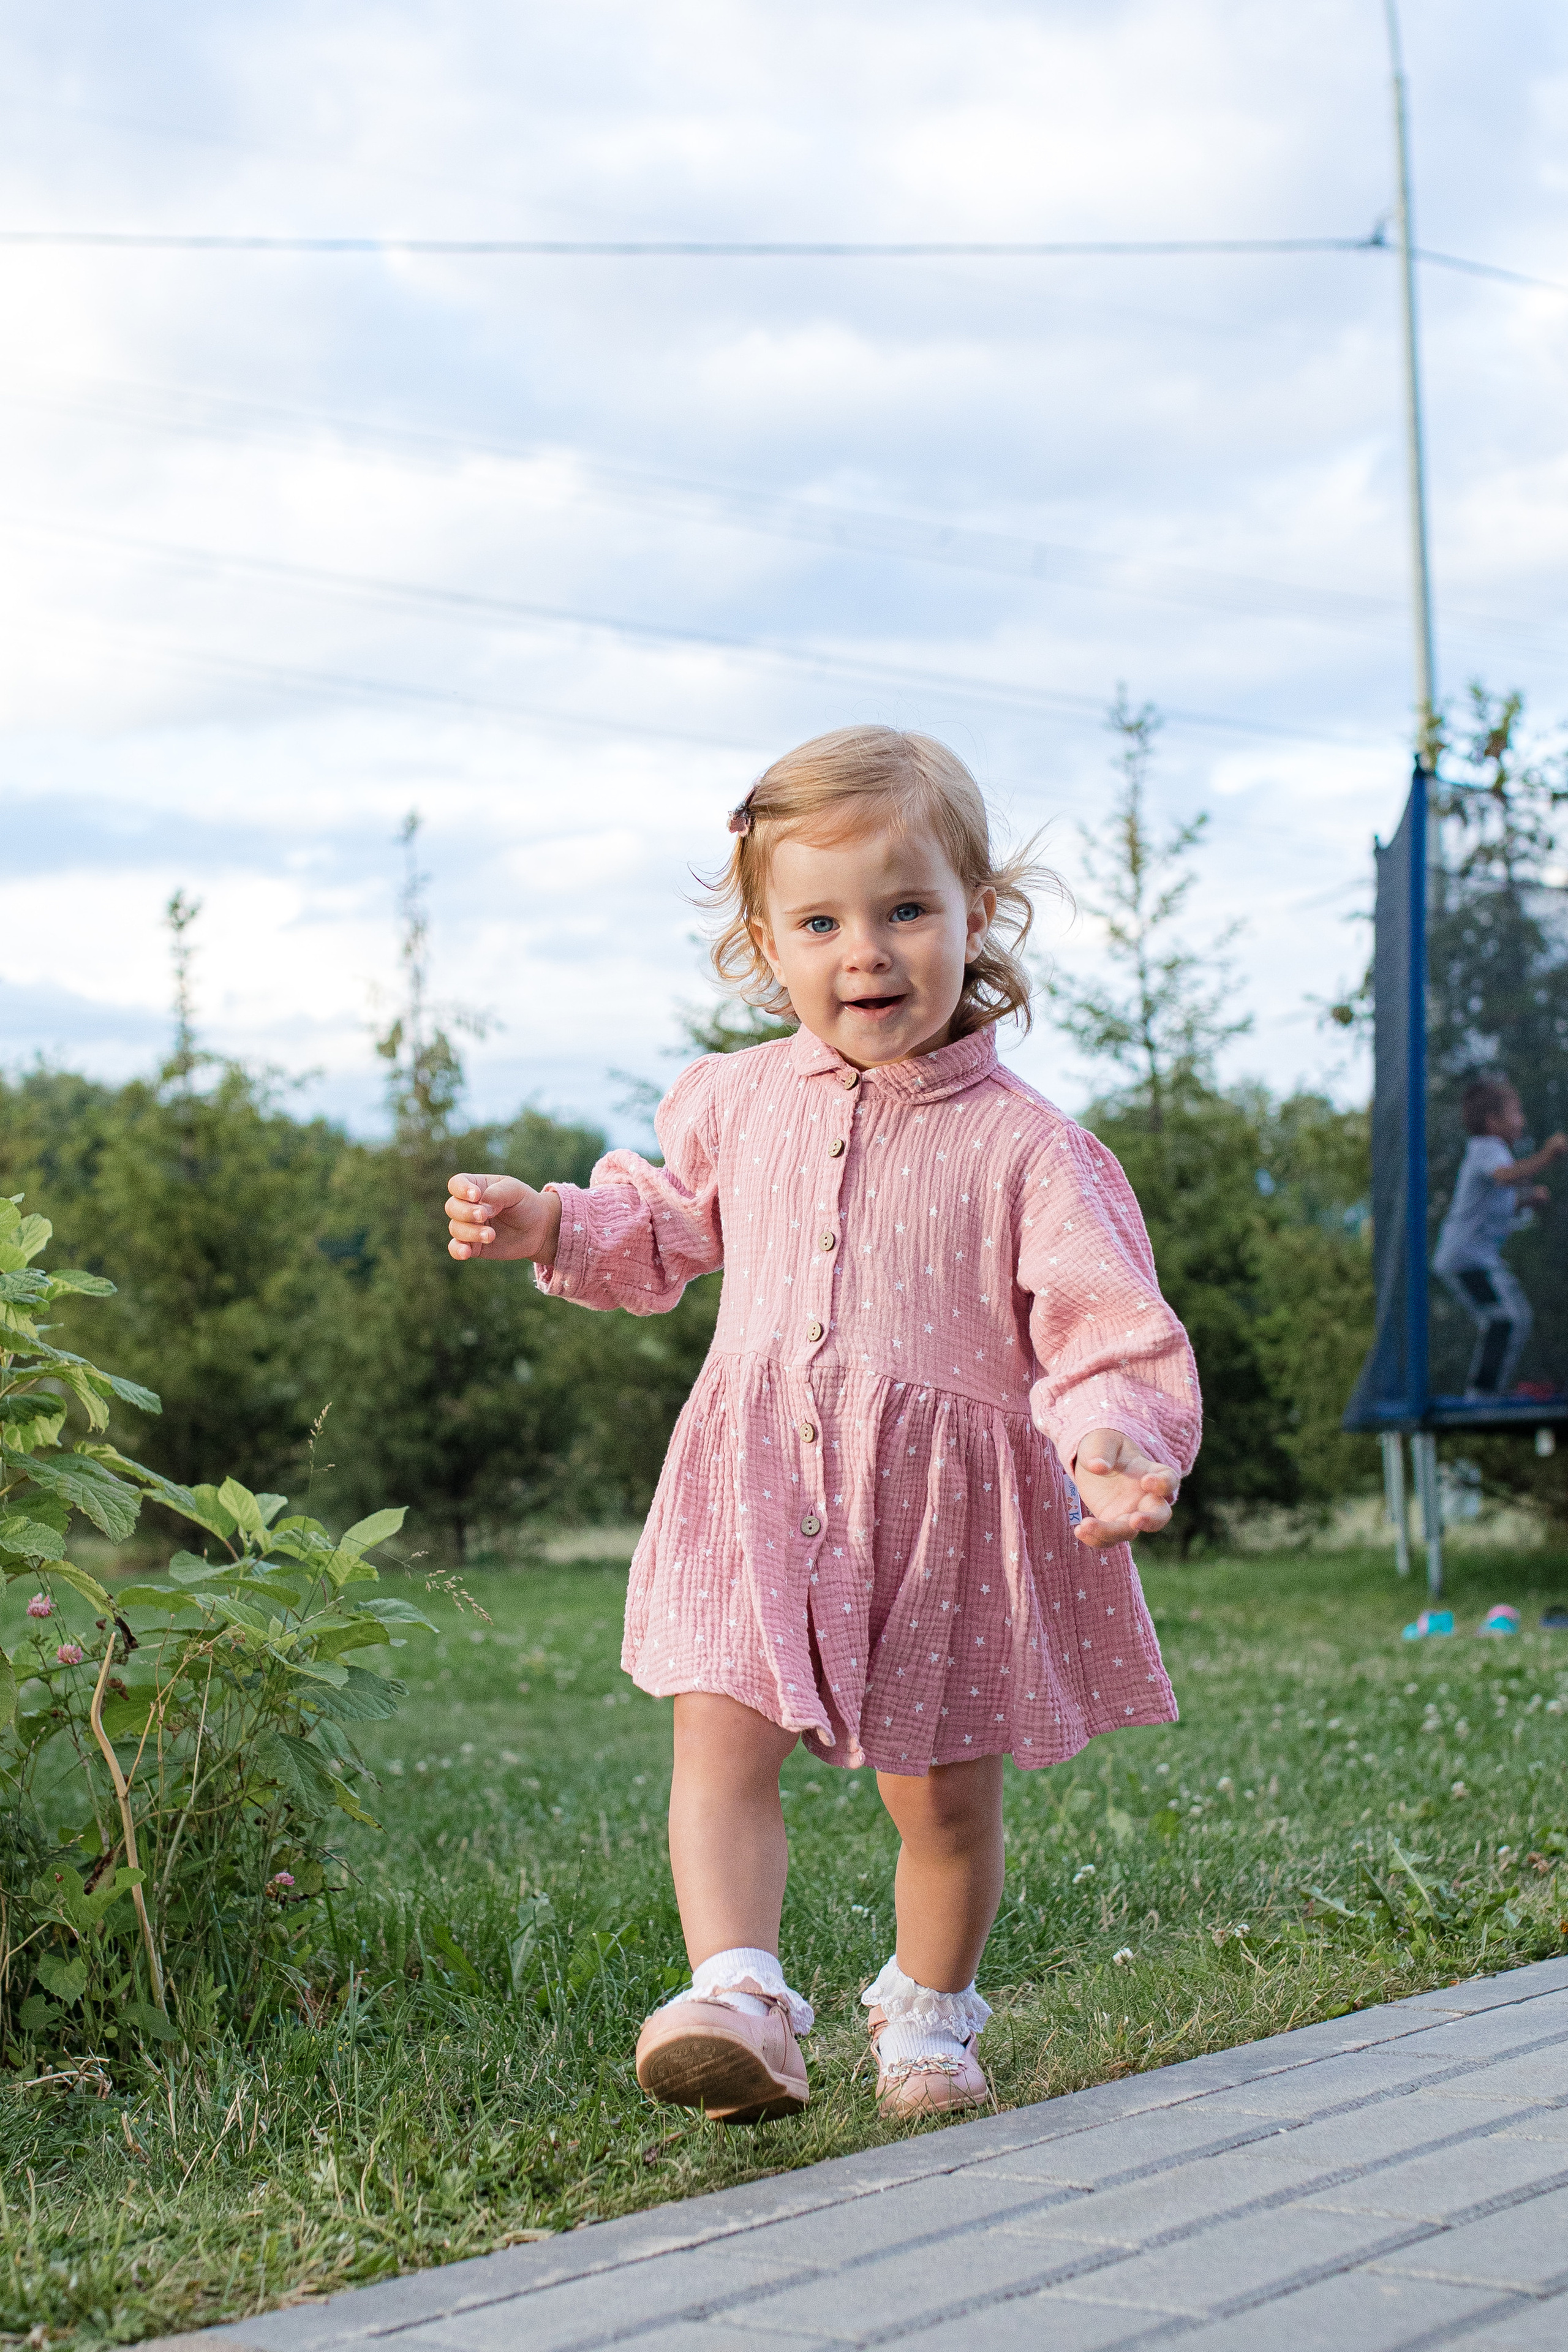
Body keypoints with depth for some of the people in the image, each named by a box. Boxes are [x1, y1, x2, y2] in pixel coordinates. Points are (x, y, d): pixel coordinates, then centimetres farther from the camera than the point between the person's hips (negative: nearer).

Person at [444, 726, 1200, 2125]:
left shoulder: (1024, 1146, -8)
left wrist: (1114, 1447, -31)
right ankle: (737, 1996, -19)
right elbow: (667, 1229, 25)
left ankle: (929, 2016, 31)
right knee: (721, 1746, -15)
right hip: (760, 1491, 3)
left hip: (945, 1510, -2)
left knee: (945, 1796, 9)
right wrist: (553, 1226, 9)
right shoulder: (735, 1104, 6)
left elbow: (1113, 1328, -12)